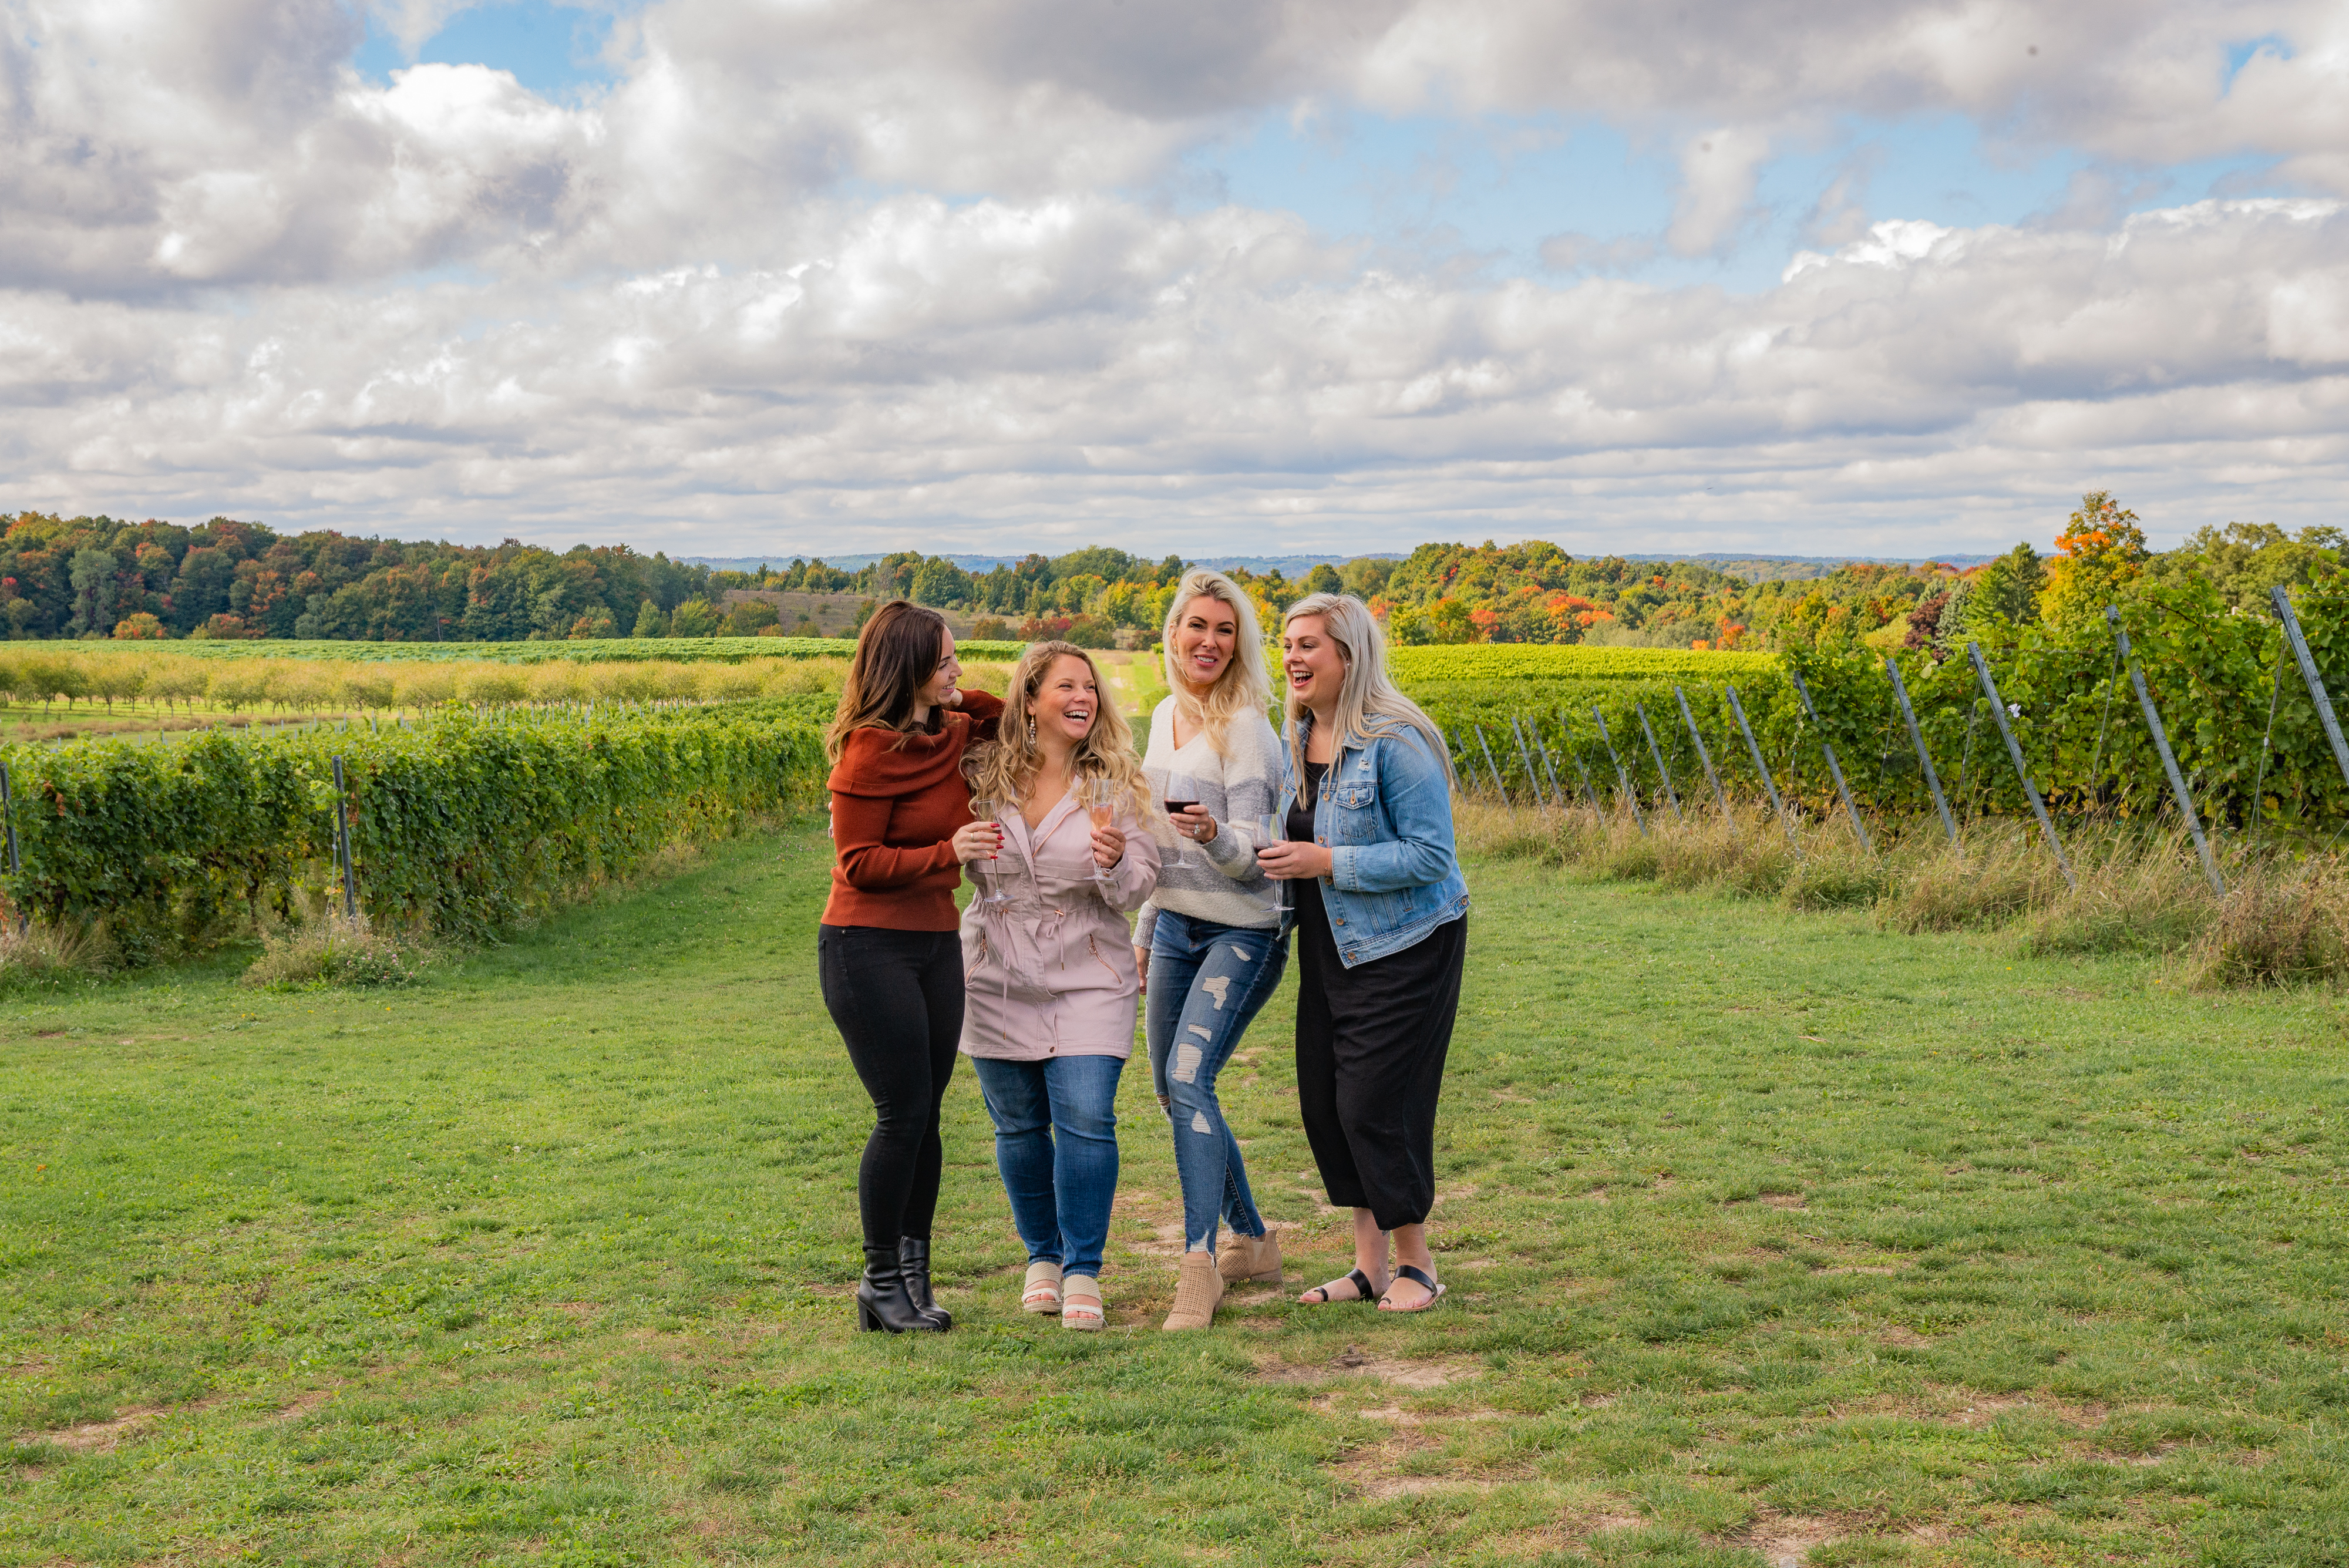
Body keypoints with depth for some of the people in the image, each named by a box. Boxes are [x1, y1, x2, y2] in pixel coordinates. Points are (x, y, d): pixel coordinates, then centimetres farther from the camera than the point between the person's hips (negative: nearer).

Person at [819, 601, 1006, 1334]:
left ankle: (912, 1278, 18)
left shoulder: (952, 736, 7)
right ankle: (880, 1283, 10)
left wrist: (969, 703, 9)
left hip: (935, 945, 7)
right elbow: (860, 864, -14)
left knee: (924, 1116, 8)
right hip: (868, 949, -7)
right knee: (903, 1116, -4)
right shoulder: (870, 749, -13)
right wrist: (946, 852, -25)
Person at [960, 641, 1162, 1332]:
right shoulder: (985, 774, -2)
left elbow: (1139, 888, -8)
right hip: (999, 976, 2)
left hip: (1089, 977, -2)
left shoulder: (1116, 783, -5)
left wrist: (1115, 865, -29)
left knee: (1087, 1119, -11)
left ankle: (1083, 1273, 2)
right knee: (1019, 1125, 9)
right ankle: (1043, 1256, 29)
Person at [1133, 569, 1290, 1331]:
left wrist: (1213, 834, -38)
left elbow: (1251, 855, -16)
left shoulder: (1246, 727, -13)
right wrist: (1143, 930, 23)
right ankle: (1253, 1241, 28)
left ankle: (1200, 1262, -18)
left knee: (1189, 1077, -22)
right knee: (1172, 1090, 12)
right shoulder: (1166, 717, 11)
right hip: (1176, 928, 8)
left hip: (1241, 932, -8)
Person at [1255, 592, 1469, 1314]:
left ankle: (1417, 1266, 11)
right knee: (1323, 1101, 6)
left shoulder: (1394, 741, -17)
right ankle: (1369, 1266, 18)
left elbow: (1430, 855, -20)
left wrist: (1324, 863, -23)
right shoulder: (1298, 741, 8)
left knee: (1375, 1104, -7)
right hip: (1331, 948, 8)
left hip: (1405, 949, -8)